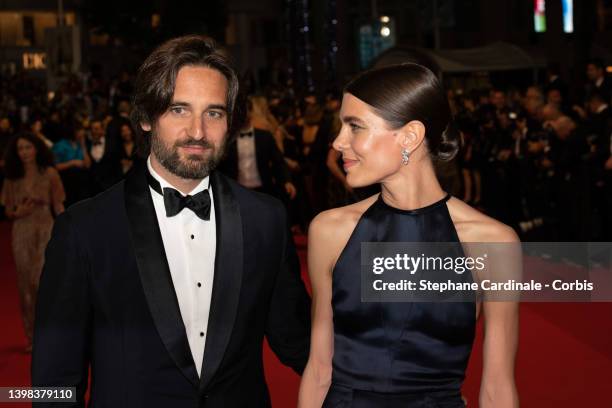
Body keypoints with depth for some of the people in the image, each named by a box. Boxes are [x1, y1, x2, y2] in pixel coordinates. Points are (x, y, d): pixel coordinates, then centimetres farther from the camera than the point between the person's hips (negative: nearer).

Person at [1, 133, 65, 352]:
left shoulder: (49, 173, -2)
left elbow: (58, 206, -1)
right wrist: (18, 212, -11)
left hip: (45, 231, -3)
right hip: (21, 233, 3)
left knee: (40, 282, -12)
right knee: (26, 284, 6)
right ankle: (32, 337, 16)